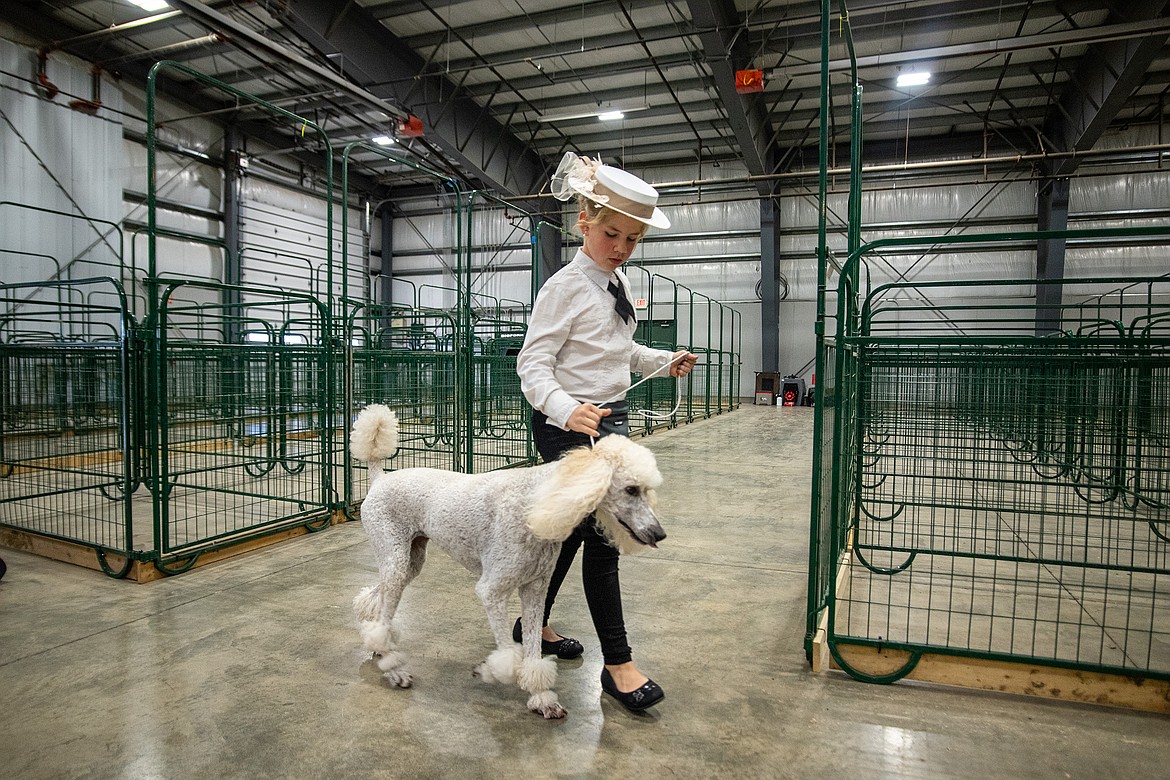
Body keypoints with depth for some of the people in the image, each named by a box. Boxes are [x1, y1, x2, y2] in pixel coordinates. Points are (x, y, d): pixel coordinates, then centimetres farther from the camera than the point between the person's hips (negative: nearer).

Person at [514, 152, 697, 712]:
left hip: (611, 419, 8)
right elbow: (533, 362, -17)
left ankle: (535, 625, 36)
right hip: (570, 427, -8)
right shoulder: (565, 287, -14)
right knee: (600, 539, -4)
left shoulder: (616, 283, 11)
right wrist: (566, 408, -34)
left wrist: (664, 360, 11)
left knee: (573, 532, 17)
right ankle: (618, 663, 10)